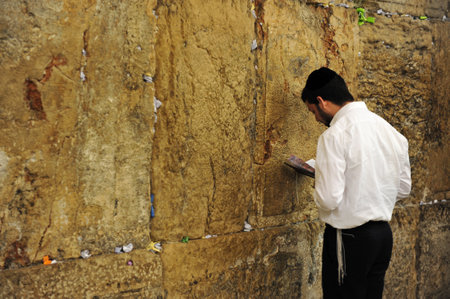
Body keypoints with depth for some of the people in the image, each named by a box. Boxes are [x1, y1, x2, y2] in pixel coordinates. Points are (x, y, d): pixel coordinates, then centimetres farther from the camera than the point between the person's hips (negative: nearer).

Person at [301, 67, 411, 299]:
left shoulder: (335, 135, -18)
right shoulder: (388, 129, 6)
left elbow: (329, 199, -22)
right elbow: (403, 188, 12)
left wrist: (317, 191, -2)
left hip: (349, 238, -8)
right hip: (384, 235, 8)